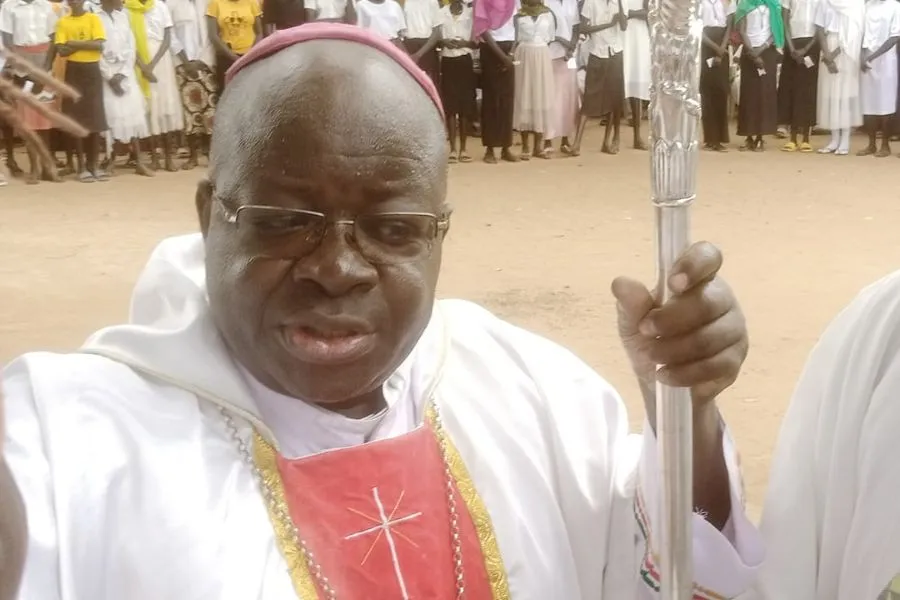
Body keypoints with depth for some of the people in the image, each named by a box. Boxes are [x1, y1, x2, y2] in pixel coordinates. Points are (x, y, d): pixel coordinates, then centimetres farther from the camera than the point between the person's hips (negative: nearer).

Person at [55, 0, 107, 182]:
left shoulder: (94, 19, 3)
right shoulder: (62, 22, 5)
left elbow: (99, 45, -9)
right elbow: (61, 50, -6)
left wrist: (75, 43, -11)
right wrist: (86, 44, -12)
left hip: (92, 71, 0)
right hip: (73, 72, 0)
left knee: (96, 119, 0)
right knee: (77, 119, 0)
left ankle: (93, 164, 10)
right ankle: (81, 166, 5)